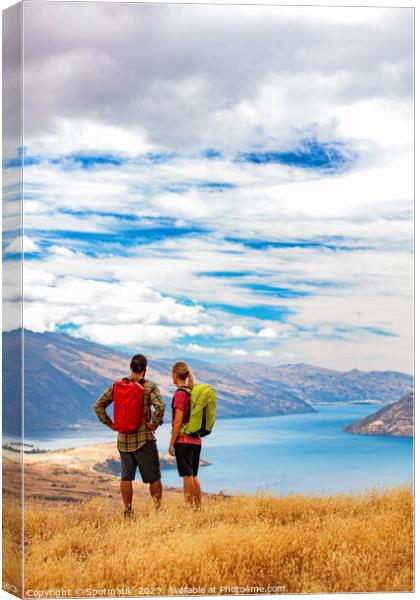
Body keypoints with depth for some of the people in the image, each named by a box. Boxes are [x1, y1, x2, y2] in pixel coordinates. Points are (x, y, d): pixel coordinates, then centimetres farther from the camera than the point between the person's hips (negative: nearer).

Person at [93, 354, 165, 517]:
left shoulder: (117, 385, 2)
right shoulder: (150, 387, -9)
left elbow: (98, 406, 1)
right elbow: (160, 406, -25)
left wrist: (110, 424, 5)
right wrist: (155, 423, -11)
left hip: (123, 438, 4)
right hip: (144, 438, -4)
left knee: (126, 476, 15)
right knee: (153, 477, 7)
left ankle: (127, 511, 19)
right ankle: (158, 509, 10)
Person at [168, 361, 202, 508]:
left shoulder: (180, 394, -12)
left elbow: (178, 421, -15)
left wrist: (171, 443, -11)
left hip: (184, 440, -8)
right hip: (196, 440, 8)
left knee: (187, 476, -4)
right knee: (193, 476, 13)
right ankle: (198, 508, 15)